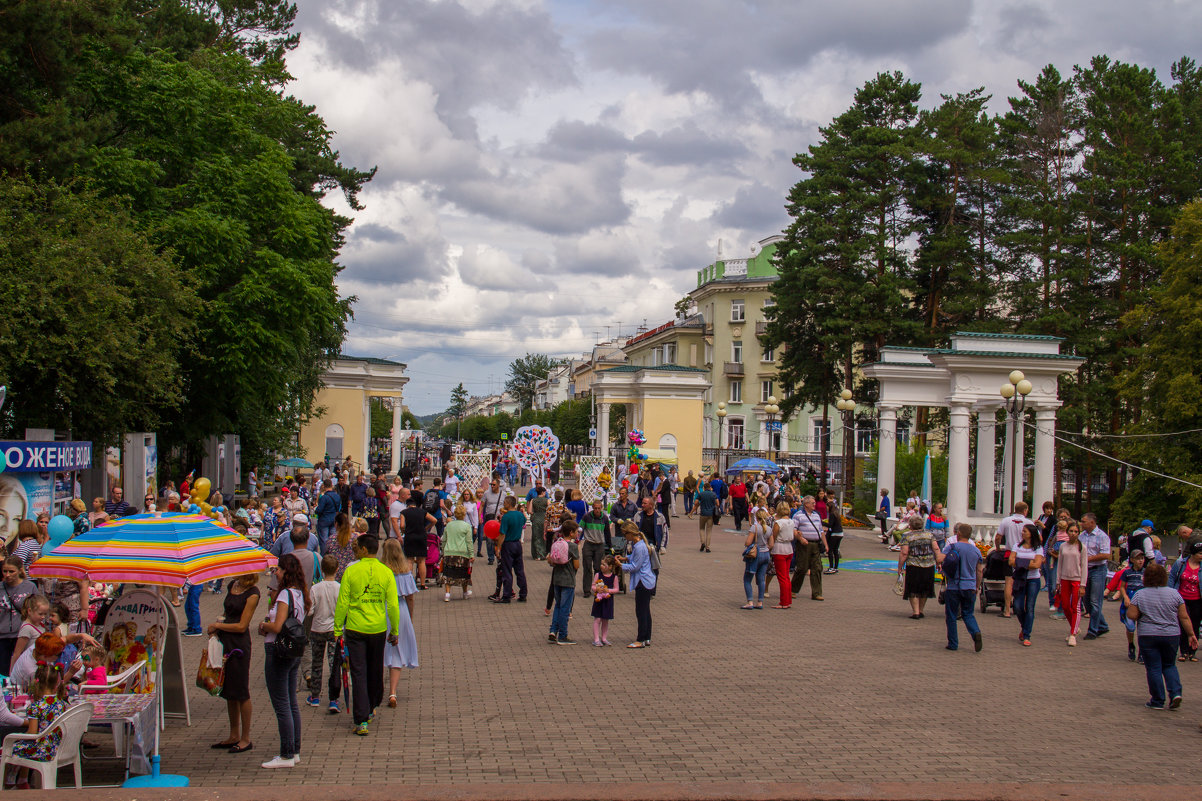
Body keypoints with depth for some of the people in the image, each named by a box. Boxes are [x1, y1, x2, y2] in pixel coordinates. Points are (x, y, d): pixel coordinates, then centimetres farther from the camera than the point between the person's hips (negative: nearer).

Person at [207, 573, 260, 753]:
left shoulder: (252, 593, -13)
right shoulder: (232, 585, 9)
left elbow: (242, 626, -14)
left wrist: (216, 626, -6)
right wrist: (215, 630, 4)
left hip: (239, 643, -8)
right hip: (224, 641, 8)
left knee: (241, 692, 0)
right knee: (229, 692, 14)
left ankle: (245, 739, 9)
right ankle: (234, 736, 24)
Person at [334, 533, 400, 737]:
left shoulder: (351, 571, -9)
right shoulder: (386, 572, -3)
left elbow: (342, 603, -7)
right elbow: (393, 605, -3)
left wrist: (337, 629, 3)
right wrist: (395, 631, 8)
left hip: (355, 629, -2)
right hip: (378, 629, 2)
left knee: (358, 674, -1)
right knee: (375, 671, 20)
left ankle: (361, 720, -7)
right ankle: (371, 708, 39)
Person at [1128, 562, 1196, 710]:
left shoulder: (1139, 595, -6)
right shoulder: (1174, 593, -1)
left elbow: (1132, 615, -8)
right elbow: (1184, 617, 0)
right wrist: (1191, 634, 8)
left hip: (1148, 636, -2)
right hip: (1171, 635, 2)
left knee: (1154, 668, 4)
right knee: (1169, 665, 18)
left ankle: (1157, 701, 5)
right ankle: (1175, 693, 1)